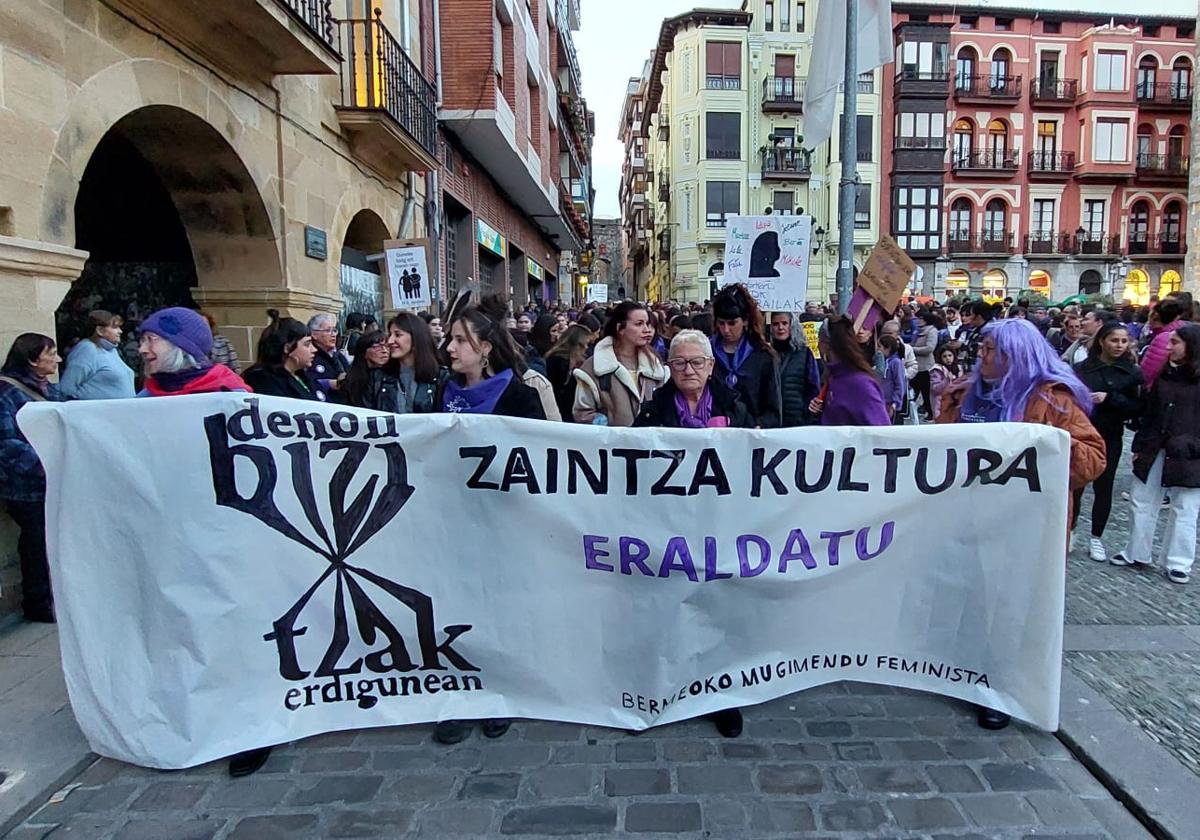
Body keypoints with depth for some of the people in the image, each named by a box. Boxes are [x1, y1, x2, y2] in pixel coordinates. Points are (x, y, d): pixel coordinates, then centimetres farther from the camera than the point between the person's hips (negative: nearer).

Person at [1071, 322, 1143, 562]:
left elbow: (1136, 407, -4)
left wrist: (1109, 398, -19)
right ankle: (1070, 532, 21)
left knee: (1103, 488, 9)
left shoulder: (1131, 371, 0)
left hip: (1109, 439, 1)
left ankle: (1097, 538, 23)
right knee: (1074, 486, 1)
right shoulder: (1083, 368, -3)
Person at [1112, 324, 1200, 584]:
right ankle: (1136, 553, 24)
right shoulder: (1164, 374, 8)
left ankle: (1179, 563, 17)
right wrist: (1139, 445, 9)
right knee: (1141, 502, 11)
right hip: (1154, 451, 5)